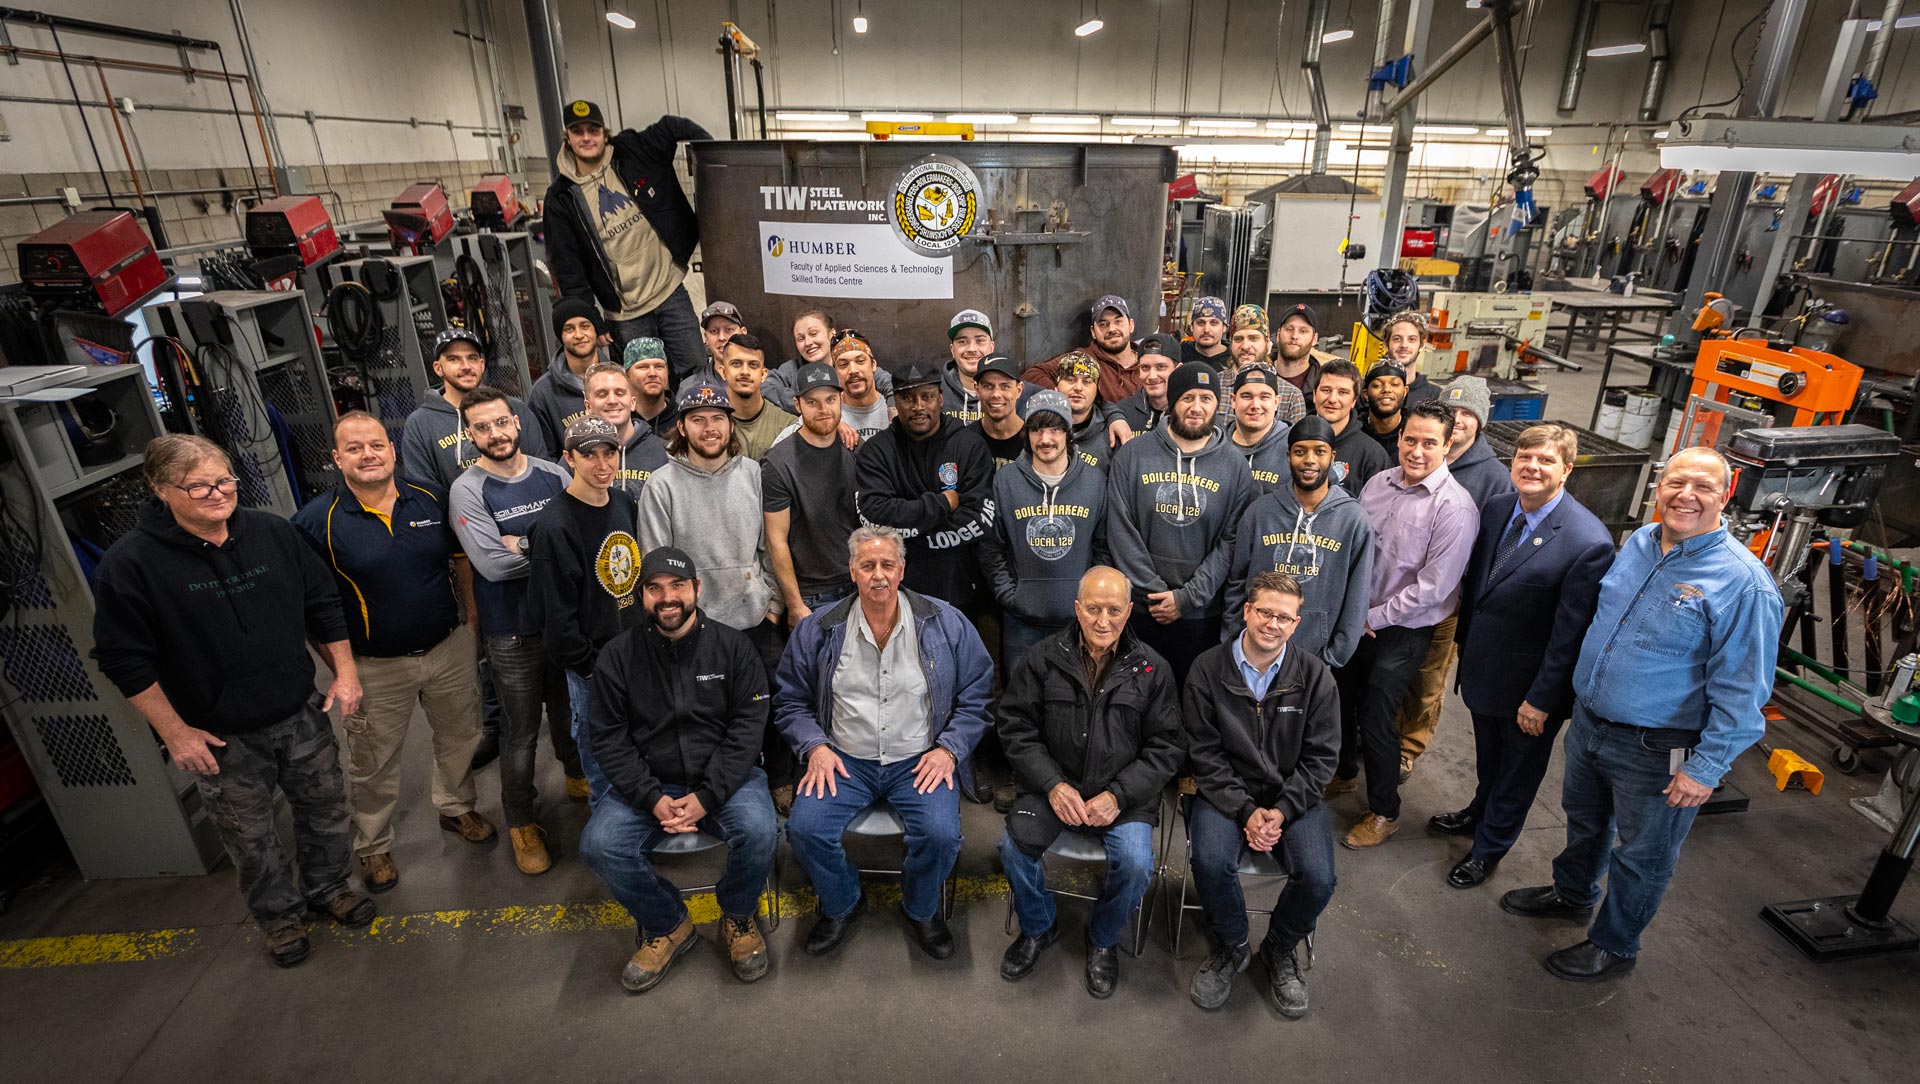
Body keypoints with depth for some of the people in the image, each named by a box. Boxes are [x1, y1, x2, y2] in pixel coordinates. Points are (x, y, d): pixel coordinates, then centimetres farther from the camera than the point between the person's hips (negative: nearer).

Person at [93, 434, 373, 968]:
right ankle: (279, 914, 37)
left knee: (325, 809, 18)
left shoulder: (273, 532, -4)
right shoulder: (130, 563, -14)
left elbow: (322, 603, 5)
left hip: (303, 715, 3)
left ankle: (330, 886, 43)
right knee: (251, 838, 14)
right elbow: (124, 659, -10)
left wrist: (345, 672, 2)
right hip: (223, 740, -3)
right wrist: (174, 732, -11)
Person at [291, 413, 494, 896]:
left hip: (449, 648, 3)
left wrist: (473, 616, 4)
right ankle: (372, 846, 37)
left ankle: (457, 807, 46)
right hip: (376, 667, -3)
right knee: (374, 764, 14)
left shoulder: (432, 498, -4)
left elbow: (461, 559, 7)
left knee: (460, 737, 21)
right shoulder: (316, 521, -13)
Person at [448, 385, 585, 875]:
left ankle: (578, 776, 49)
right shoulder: (468, 490, -11)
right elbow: (492, 563, -22)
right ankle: (522, 823, 29)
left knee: (569, 712, 23)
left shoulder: (553, 475, 0)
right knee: (520, 735, 9)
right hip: (513, 633, -3)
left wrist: (525, 544, -20)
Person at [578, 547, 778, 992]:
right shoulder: (618, 655, 1)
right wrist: (653, 799, -14)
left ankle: (738, 917, 5)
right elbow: (607, 738, -1)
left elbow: (748, 726, -6)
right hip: (647, 784, 2)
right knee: (598, 845, -24)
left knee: (759, 831, -29)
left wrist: (706, 796, -17)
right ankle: (667, 924, 5)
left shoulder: (732, 647, -2)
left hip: (722, 778, -1)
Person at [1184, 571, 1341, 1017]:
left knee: (1318, 878, -21)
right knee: (1211, 862, -28)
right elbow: (1204, 753, -6)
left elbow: (1320, 757, -1)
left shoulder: (1314, 675, -3)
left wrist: (1281, 811, -13)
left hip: (1292, 796, 2)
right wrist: (1245, 810, -16)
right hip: (1227, 792, -1)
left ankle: (1281, 949, 14)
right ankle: (1231, 948, 6)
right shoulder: (1209, 669, -7)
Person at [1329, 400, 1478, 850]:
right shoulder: (1379, 482, 0)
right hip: (1356, 618, 5)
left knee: (1376, 720, 1)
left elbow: (1432, 587, -19)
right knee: (1344, 700, 19)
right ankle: (1343, 771, 46)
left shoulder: (1454, 507, -18)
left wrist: (1375, 617, -14)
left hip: (1402, 631, -5)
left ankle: (1384, 812, 24)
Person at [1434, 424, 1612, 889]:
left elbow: (1570, 632, -22)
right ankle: (1480, 813, 54)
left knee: (1519, 766, 19)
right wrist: (1465, 640, 12)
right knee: (1487, 754, 28)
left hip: (1529, 682, -6)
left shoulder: (1589, 542, -26)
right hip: (1483, 665, 6)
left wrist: (1542, 699, -17)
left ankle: (1489, 847, 39)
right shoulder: (1497, 509, -5)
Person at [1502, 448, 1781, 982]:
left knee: (1640, 855, 15)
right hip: (1589, 721, 6)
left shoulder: (1743, 582, -21)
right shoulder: (1638, 543, 0)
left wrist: (1707, 768, -19)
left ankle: (1614, 946, 36)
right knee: (1584, 819, 27)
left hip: (1654, 752, -6)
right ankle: (1572, 894, 52)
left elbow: (1741, 691, -19)